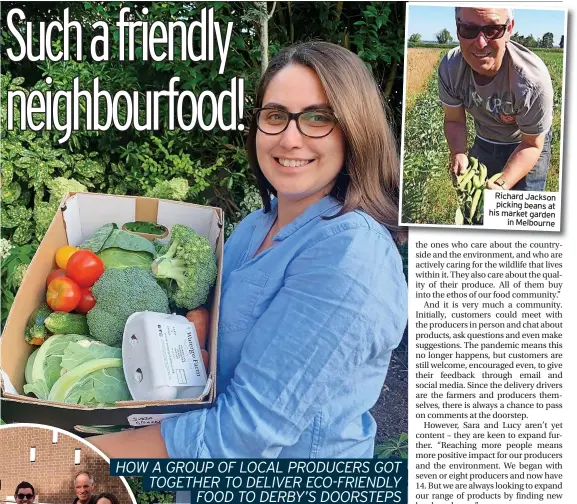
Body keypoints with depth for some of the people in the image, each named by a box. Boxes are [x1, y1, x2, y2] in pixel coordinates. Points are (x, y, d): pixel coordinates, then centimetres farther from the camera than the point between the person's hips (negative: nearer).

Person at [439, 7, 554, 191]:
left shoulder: (533, 79, -35)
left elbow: (531, 145, -24)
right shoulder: (449, 68, -25)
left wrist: (501, 185, -39)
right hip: (483, 144, 4)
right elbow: (454, 120, -10)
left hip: (528, 146, -3)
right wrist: (458, 154, -31)